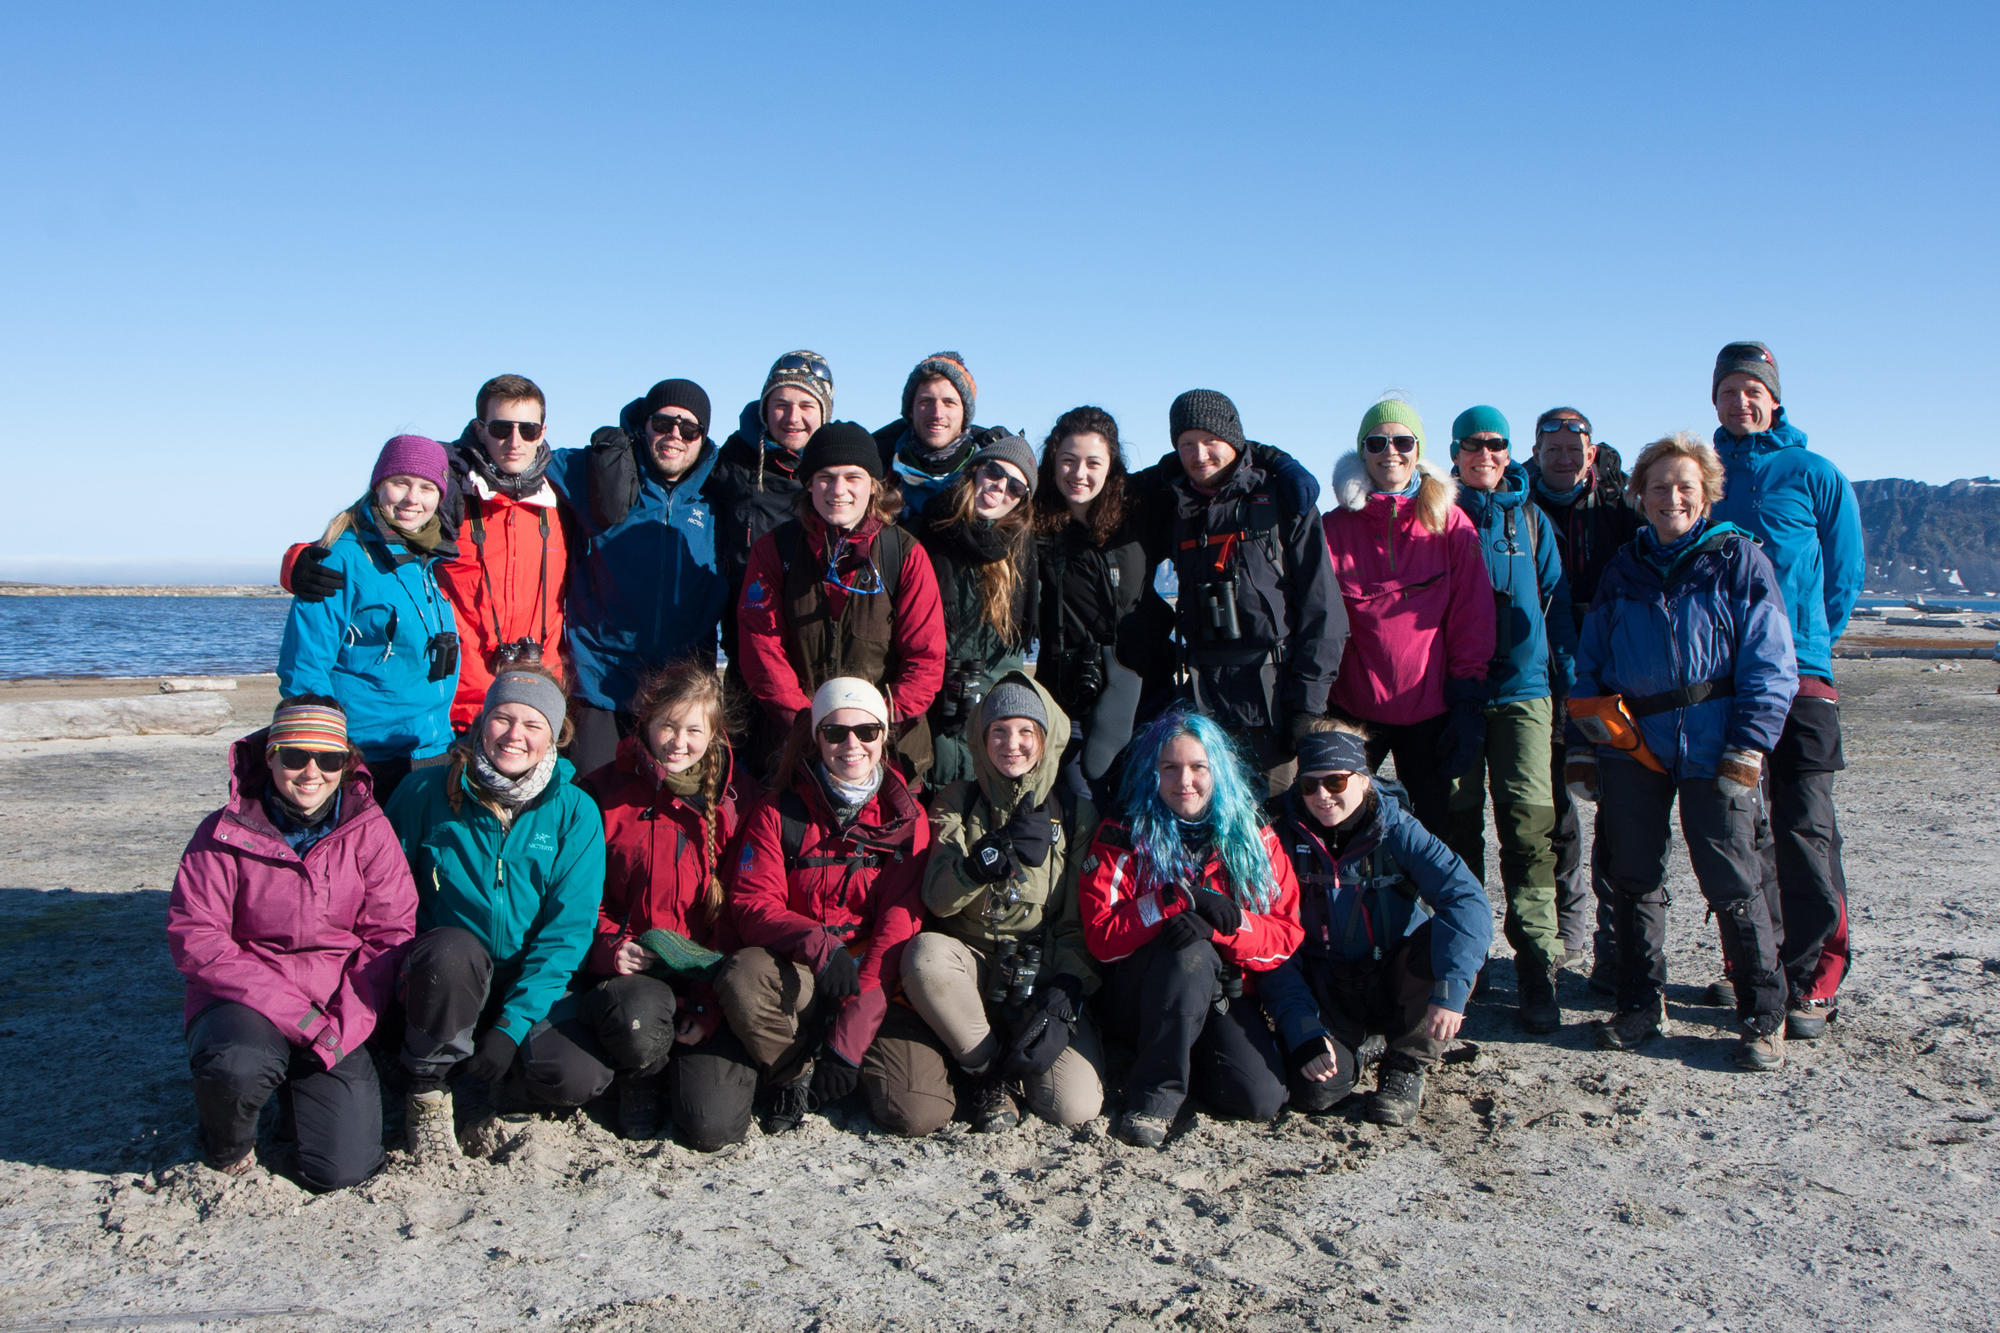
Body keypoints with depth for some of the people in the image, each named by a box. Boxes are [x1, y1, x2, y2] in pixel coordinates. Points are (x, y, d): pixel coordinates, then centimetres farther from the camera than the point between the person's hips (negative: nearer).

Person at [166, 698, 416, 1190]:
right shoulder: (224, 834, -6)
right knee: (236, 1067, -37)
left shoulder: (367, 828, -2)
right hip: (246, 1000, -1)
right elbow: (195, 939, -11)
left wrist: (343, 1029, -16)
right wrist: (290, 1010, -21)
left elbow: (389, 935, -4)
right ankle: (227, 1143, 2)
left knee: (344, 1169, -12)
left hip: (339, 1008, 1)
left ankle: (304, 1084, 23)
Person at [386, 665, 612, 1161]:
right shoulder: (427, 791, -4)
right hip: (442, 976, 0)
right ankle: (427, 1092, -10)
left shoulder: (574, 812, -5)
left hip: (532, 987, 1)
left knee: (580, 1077, -26)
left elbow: (568, 929, -9)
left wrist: (513, 1025, -17)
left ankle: (474, 1088, 5)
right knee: (454, 951, -36)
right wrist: (399, 969, -14)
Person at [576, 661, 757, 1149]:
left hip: (709, 976, 0)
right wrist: (609, 946, -14)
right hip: (629, 971, 0)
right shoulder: (604, 794, 4)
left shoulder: (730, 803, 6)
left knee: (712, 1127, -17)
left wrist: (711, 1003, -10)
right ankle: (640, 1079, 1)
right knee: (637, 1020, -37)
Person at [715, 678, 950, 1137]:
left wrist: (851, 1037, -17)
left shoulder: (905, 817, 2)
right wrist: (817, 942, -30)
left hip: (880, 982, 0)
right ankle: (794, 1074, -4)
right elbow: (753, 905, -6)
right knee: (743, 975, -34)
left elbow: (899, 922, -7)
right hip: (798, 978, 0)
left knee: (920, 1114, -20)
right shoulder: (778, 813, 2)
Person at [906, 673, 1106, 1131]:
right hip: (973, 967, 1)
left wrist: (1063, 997, -15)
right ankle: (990, 1073, -10)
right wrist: (995, 853, -28)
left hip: (1046, 978, 0)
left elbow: (1084, 922, 0)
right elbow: (937, 900, -11)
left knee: (1076, 1106, -22)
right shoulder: (956, 805, 4)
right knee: (924, 953, -34)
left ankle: (1017, 1058, 13)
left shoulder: (1075, 814, 4)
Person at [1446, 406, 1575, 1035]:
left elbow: (1555, 600, 13)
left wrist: (1567, 680, 6)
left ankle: (1538, 971, -8)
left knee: (1528, 819, -10)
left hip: (1522, 686, 0)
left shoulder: (1531, 519, 13)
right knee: (1459, 819, 2)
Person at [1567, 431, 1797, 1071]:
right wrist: (1581, 748, 8)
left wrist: (1746, 751, -10)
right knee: (1633, 880, 8)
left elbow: (1769, 668, -2)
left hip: (1710, 748, -3)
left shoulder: (1739, 560, 2)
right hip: (1630, 749, 4)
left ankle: (1763, 1017, 11)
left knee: (1733, 883, -3)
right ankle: (1642, 1006, 21)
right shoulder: (1623, 568, 13)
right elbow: (1589, 663, 15)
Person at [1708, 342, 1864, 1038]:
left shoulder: (1814, 475, 4)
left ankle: (1814, 982, 2)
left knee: (1804, 831, -7)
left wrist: (1809, 642, 7)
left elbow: (1844, 574, 9)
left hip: (1799, 675, -3)